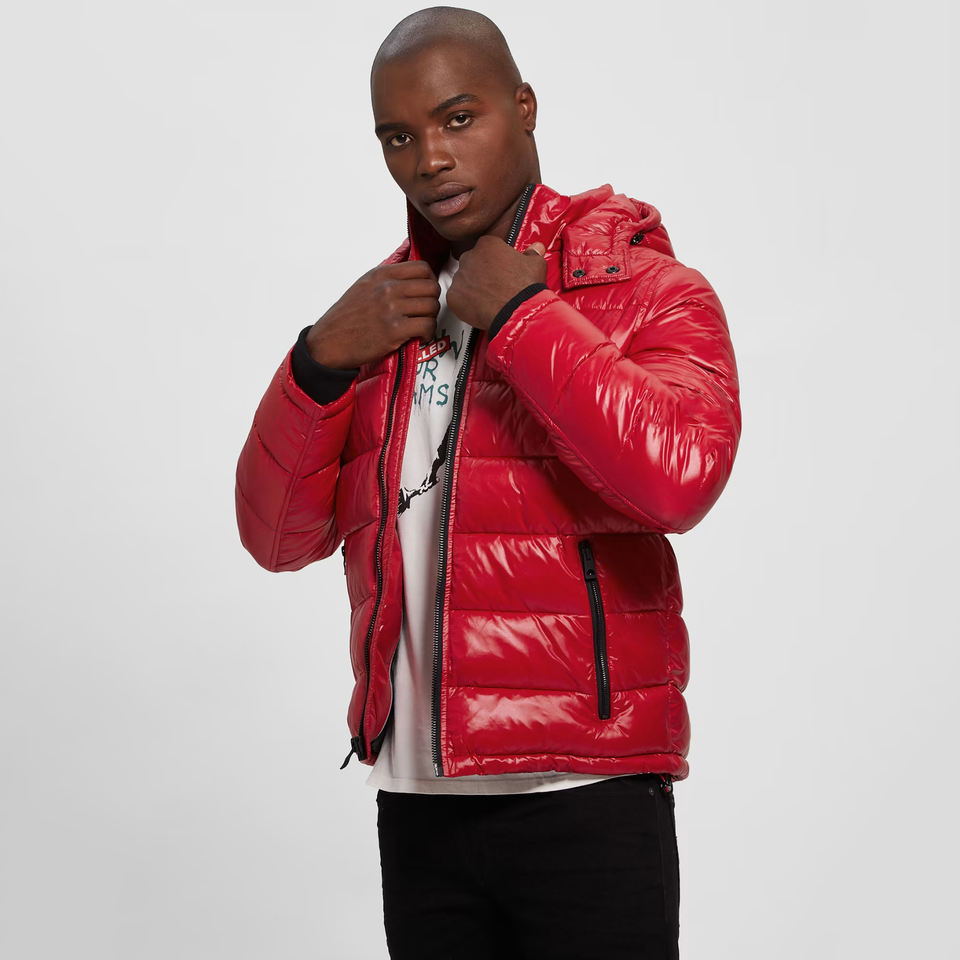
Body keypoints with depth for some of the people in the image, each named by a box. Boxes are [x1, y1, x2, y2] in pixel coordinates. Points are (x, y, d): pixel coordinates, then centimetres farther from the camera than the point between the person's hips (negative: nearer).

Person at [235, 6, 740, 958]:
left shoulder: (643, 288, -4)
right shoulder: (382, 314, 13)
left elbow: (678, 471, -24)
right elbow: (278, 535, 9)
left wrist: (516, 313, -15)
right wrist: (321, 360, -7)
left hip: (583, 796, -5)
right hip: (417, 798, 5)